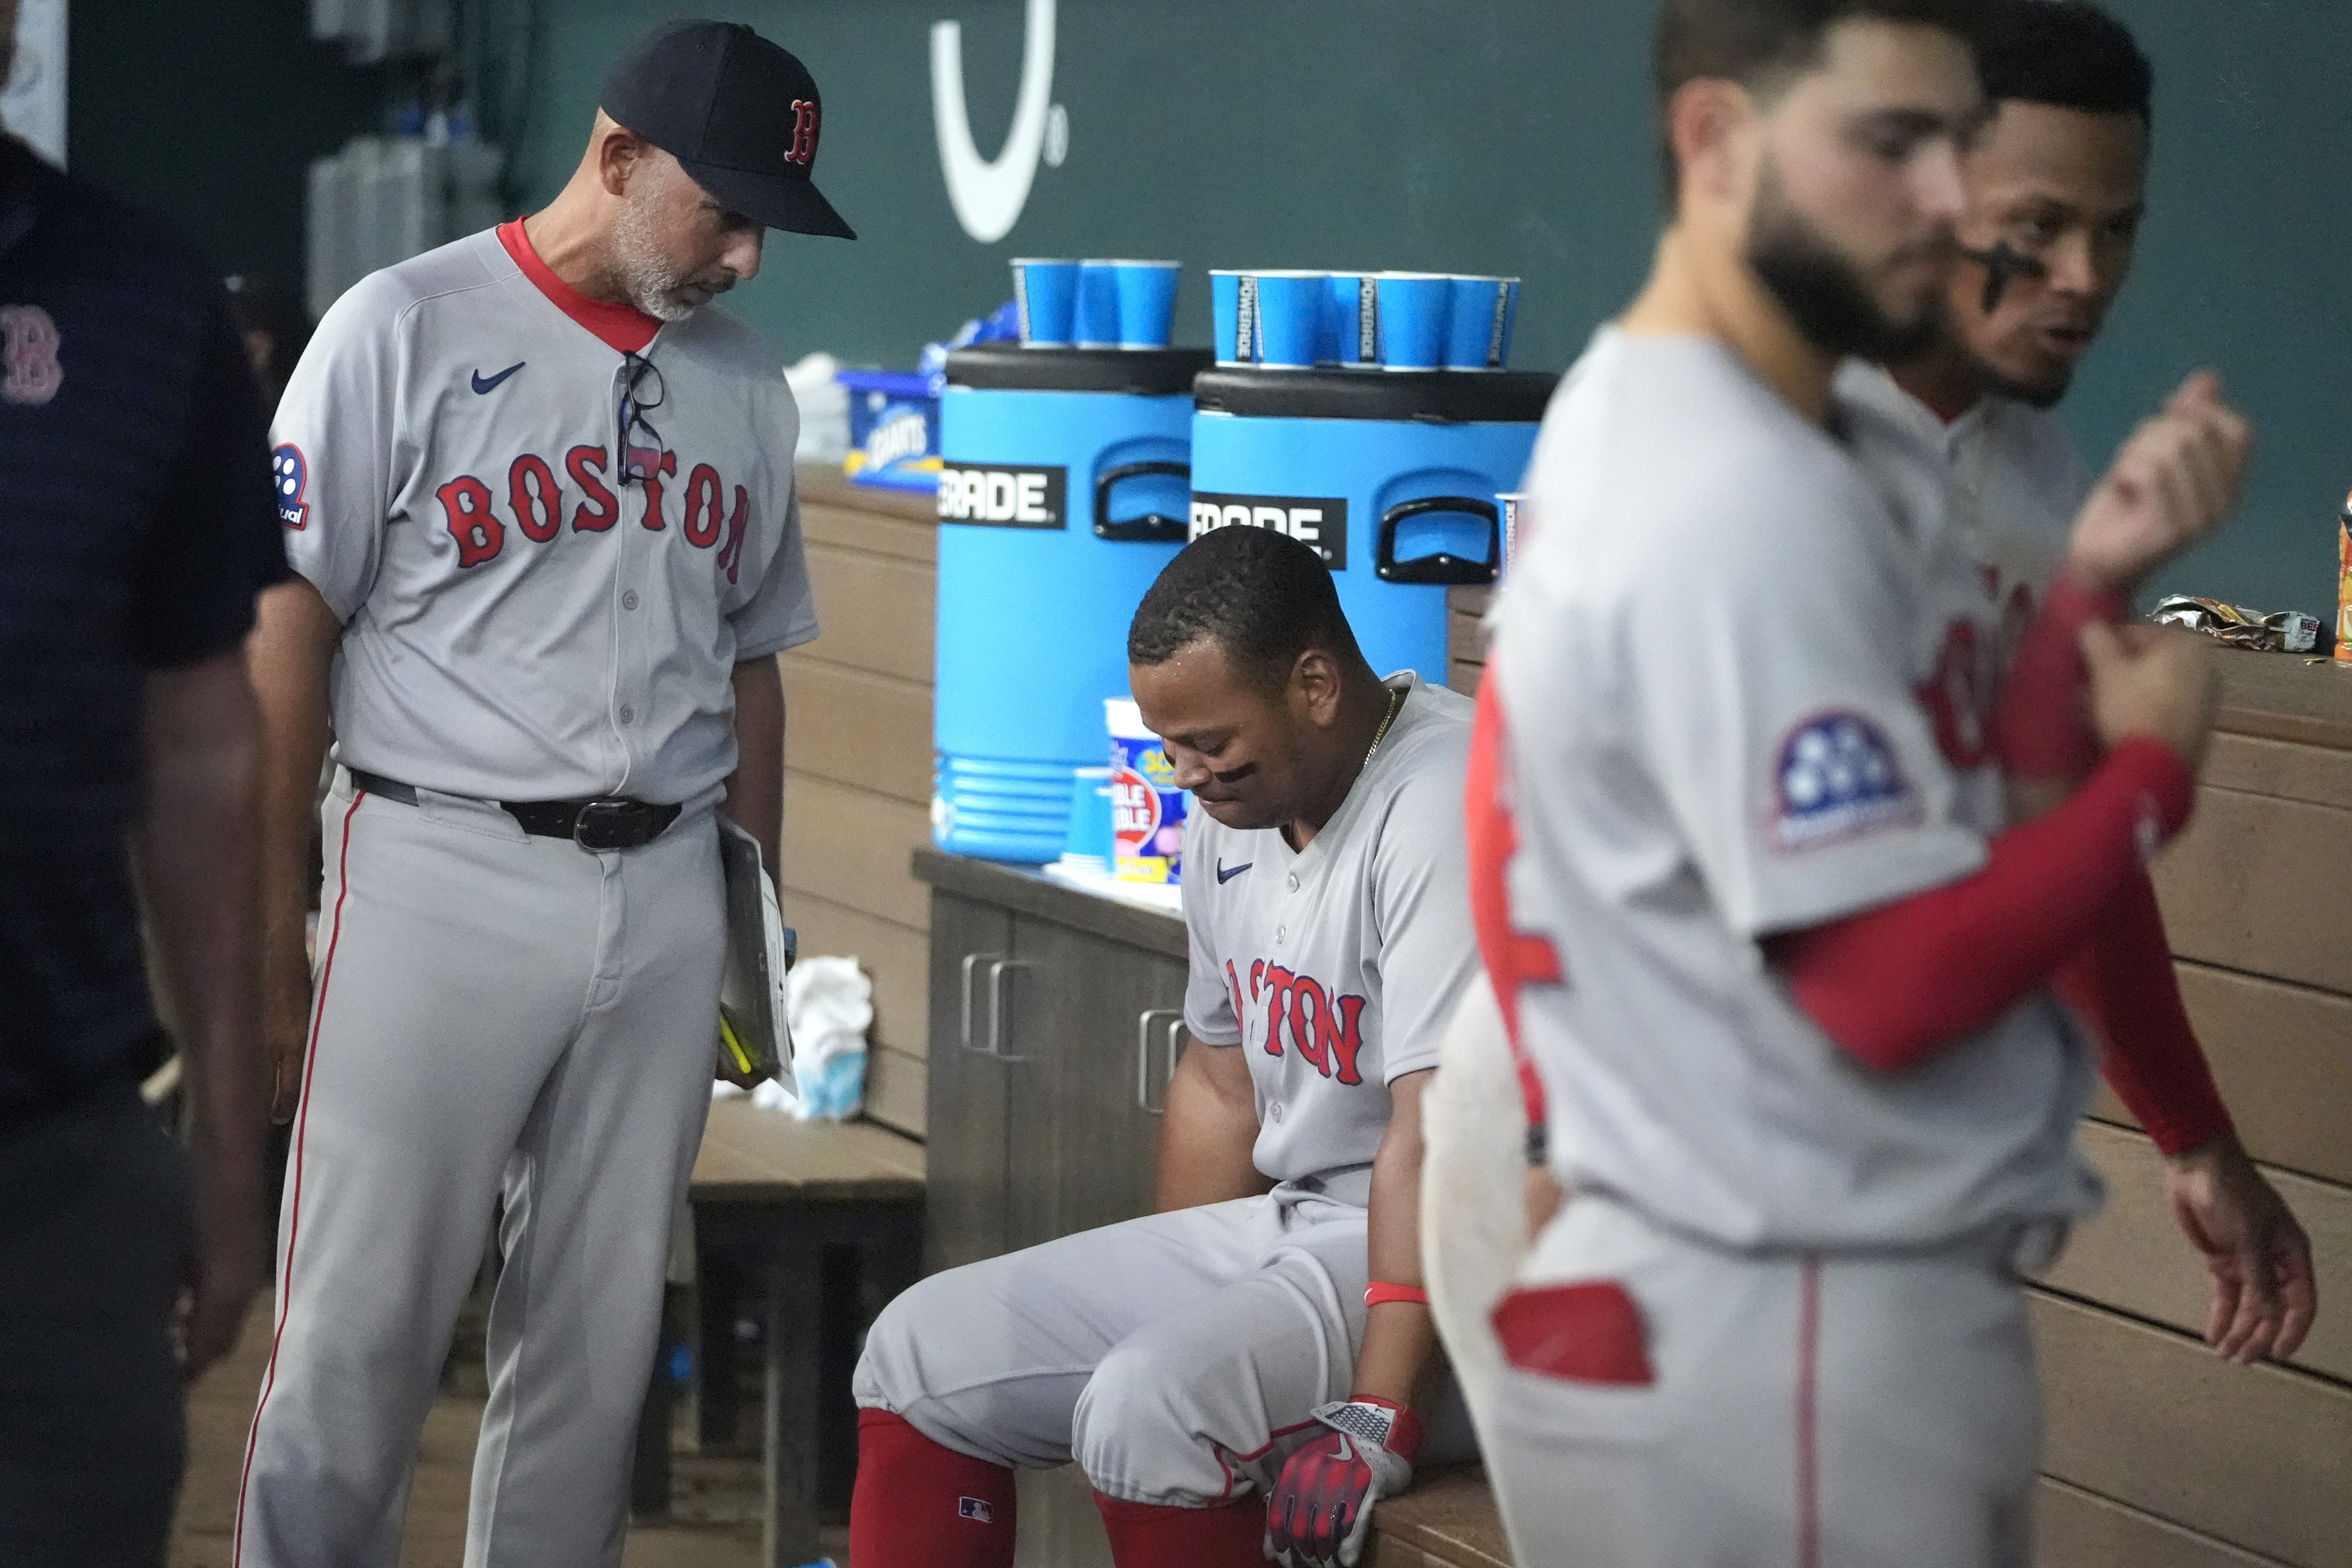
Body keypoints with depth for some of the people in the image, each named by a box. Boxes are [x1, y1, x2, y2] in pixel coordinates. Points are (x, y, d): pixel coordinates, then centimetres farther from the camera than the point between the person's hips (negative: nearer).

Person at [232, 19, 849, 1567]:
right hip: (442, 880, -5)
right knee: (362, 1328, -5)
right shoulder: (405, 331, -3)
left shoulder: (745, 382, 13)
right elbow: (288, 631, -4)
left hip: (666, 898, 5)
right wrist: (274, 941, -8)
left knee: (602, 1332, 8)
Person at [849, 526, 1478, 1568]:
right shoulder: (1233, 808, 9)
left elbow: (1439, 1140, -26)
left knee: (1151, 1403, -33)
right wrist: (1160, 1295, 15)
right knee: (925, 1351, 3)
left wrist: (1376, 1420, -29)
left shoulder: (1441, 809, -21)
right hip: (1287, 1230, 10)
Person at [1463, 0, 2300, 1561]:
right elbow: (1896, 980, -23)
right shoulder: (1735, 500, -21)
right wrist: (2154, 771, -10)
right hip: (1781, 1341, -10)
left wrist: (2096, 580, 0)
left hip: (1832, 1311, 10)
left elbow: (1932, 803, 11)